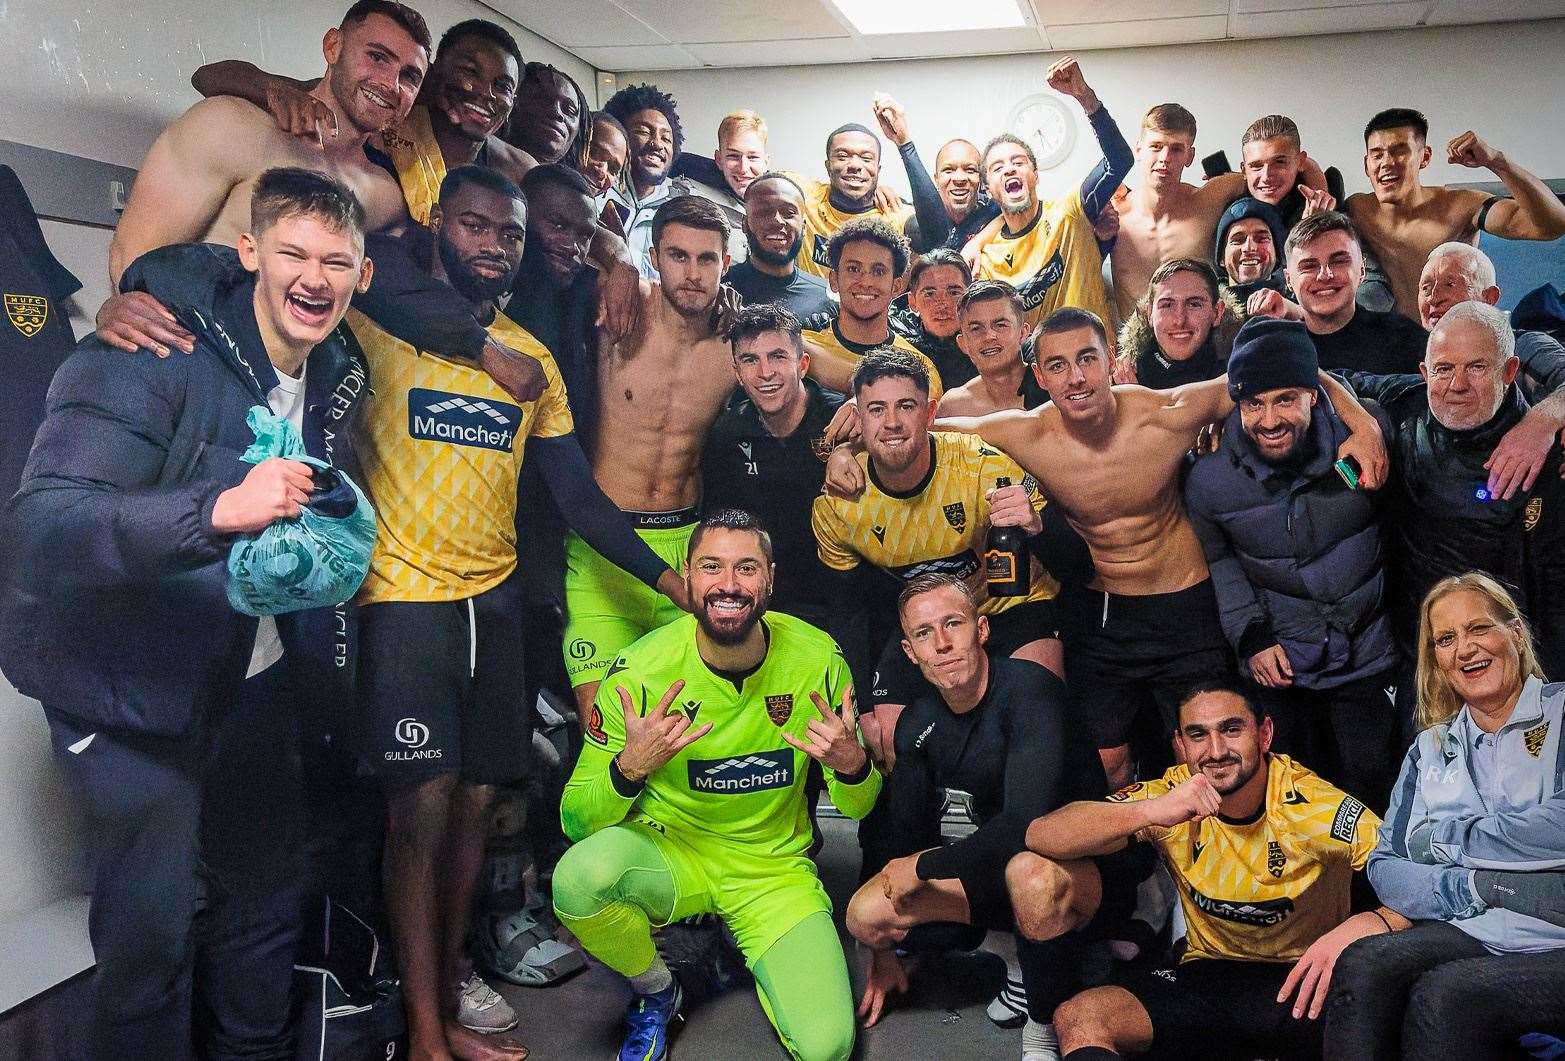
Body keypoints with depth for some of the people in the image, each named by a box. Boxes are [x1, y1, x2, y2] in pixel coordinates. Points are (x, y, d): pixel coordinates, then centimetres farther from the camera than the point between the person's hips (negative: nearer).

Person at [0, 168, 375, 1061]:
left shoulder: (340, 375, 1)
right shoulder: (151, 358, -22)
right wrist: (218, 510, -45)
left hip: (258, 676, 7)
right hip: (130, 685, -6)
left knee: (267, 889, 18)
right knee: (153, 926, -4)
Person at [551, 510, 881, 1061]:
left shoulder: (817, 658, -12)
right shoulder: (641, 670, -17)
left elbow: (857, 807, 0)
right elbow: (576, 821, -12)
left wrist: (851, 764, -25)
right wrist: (631, 766, -33)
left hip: (775, 867, 1)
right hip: (669, 851, 0)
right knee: (580, 877, -34)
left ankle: (757, 953, 17)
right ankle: (656, 990, 1)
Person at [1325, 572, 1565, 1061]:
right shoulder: (1430, 749, 18)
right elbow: (1385, 869, 9)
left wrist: (1440, 838, -2)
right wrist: (1486, 887, -11)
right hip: (1476, 933, 4)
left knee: (1443, 994, -32)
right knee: (1362, 965, -27)